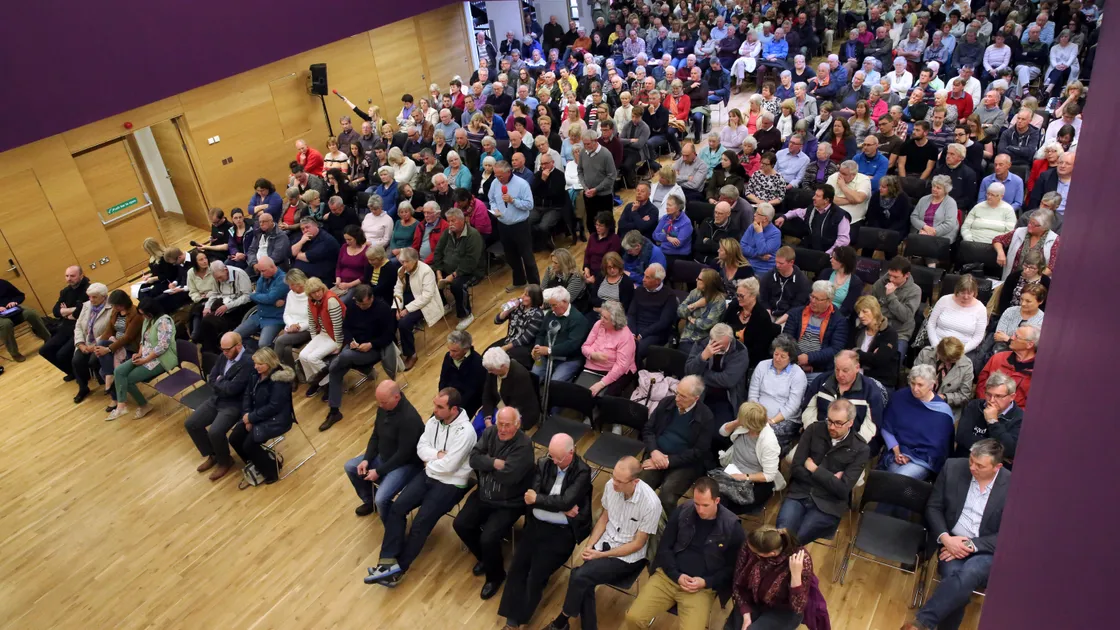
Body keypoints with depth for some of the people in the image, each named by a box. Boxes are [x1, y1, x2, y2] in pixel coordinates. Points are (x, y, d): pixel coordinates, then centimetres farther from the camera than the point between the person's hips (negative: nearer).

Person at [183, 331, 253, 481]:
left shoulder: (248, 363, -22)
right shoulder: (224, 356, 5)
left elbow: (232, 388, -25)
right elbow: (211, 380, 7)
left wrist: (219, 381, -7)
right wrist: (223, 386, -11)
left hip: (234, 405, -9)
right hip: (216, 399, 9)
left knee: (215, 432, -26)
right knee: (190, 424, 2)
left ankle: (225, 461, 3)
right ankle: (212, 455, 21)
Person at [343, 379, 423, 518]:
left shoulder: (409, 419, -33)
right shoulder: (384, 407, -7)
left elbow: (403, 454, -27)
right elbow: (375, 436, 6)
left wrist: (379, 471, -22)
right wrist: (366, 459, -7)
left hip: (405, 464, -9)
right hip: (384, 456, 9)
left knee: (381, 499, -26)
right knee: (349, 467, 11)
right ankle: (370, 501, 31)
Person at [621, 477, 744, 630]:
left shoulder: (732, 526, -7)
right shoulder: (682, 511, 0)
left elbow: (734, 566, 2)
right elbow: (664, 547, 6)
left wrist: (706, 582, -10)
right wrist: (677, 575, -8)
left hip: (702, 587, -2)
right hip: (668, 576, 2)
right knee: (633, 618, -14)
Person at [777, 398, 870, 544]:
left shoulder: (860, 449, -3)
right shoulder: (813, 430, 3)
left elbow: (843, 489, -10)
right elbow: (795, 469, 0)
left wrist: (814, 469, -6)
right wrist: (829, 479, -7)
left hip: (827, 505, -2)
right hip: (799, 495, 2)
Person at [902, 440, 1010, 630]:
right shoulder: (953, 467, -2)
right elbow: (933, 507, 5)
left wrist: (971, 545, -17)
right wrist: (946, 538, -11)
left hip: (987, 550, -2)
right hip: (951, 541, 2)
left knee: (968, 575, -35)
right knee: (953, 575, -31)